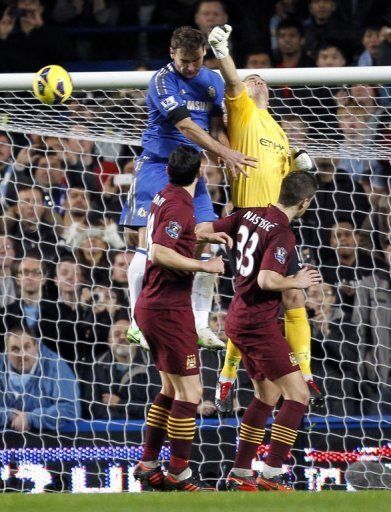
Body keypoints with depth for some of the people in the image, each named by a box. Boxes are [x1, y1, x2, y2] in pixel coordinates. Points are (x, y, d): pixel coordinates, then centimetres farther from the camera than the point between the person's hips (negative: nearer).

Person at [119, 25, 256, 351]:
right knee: (149, 242, -11)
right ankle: (138, 324, -5)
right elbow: (187, 127, -21)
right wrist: (226, 153, -26)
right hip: (157, 165, -6)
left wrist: (231, 159, -15)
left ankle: (201, 324, 4)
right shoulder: (163, 81, -14)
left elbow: (217, 127, 6)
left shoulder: (213, 81, 7)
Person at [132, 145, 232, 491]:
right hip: (170, 310, -10)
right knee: (189, 391, -5)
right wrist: (204, 265, -24)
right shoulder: (180, 206, -18)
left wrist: (206, 237, 27)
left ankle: (148, 466, 19)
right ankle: (179, 473, -4)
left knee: (171, 389, 17)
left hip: (151, 306, 10)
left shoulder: (164, 198, 10)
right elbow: (159, 253, -29)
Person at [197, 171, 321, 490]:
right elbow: (267, 281, -27)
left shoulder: (249, 215, 6)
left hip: (238, 319, 9)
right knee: (298, 393, -8)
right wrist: (298, 282, -11)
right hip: (260, 323, -9)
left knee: (268, 394, 20)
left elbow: (204, 231, 12)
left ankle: (240, 473, 19)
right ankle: (272, 474, -15)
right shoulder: (283, 234, -18)